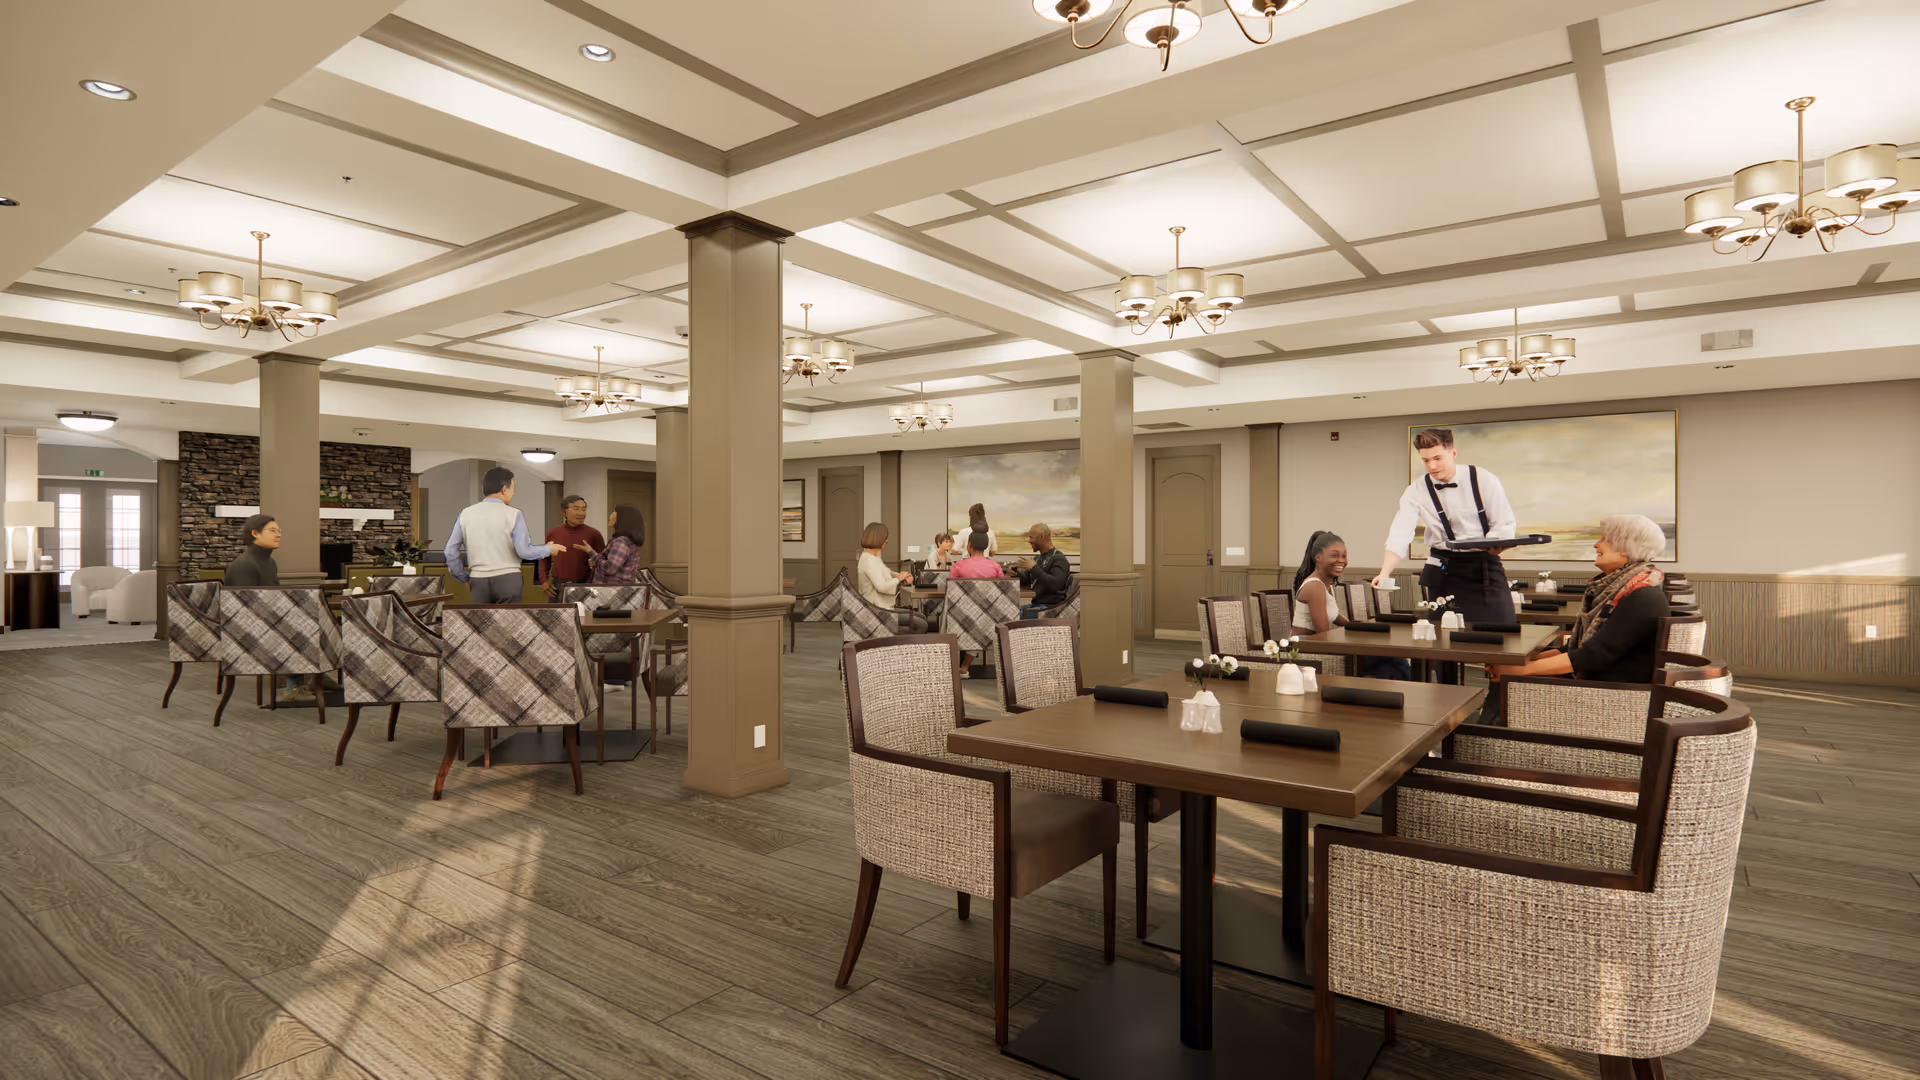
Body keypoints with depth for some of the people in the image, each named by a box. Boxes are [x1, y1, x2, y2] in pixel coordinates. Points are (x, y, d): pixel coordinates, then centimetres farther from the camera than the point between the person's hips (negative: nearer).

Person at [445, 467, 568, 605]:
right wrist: (548, 549, 7)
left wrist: (464, 578, 16)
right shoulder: (513, 514, -6)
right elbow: (524, 551, -11)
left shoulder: (466, 514, 4)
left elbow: (451, 550, 5)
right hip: (508, 578, -3)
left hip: (479, 580, 3)